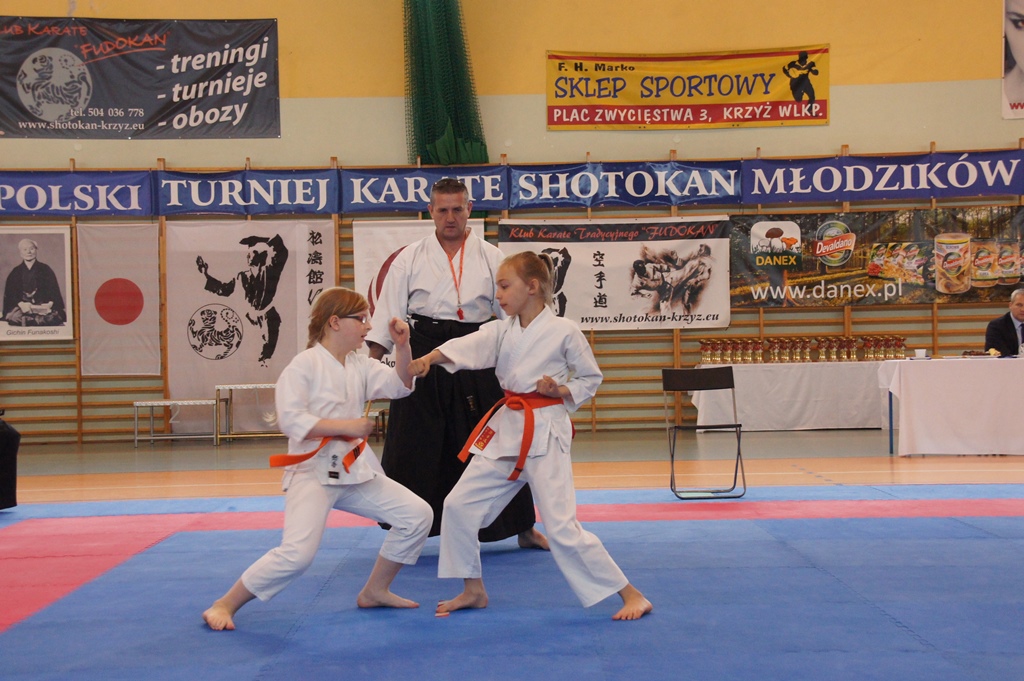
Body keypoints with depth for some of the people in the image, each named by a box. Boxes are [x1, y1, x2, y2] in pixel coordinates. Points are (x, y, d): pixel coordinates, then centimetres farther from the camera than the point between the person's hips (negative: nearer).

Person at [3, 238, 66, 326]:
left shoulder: (45, 270, 11)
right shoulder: (16, 272, 15)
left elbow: (54, 291, 5)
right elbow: (9, 293, 7)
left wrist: (50, 304, -15)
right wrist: (20, 304, -14)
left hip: (44, 307, -1)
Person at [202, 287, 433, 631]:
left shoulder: (360, 365, 10)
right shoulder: (304, 365, -12)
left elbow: (400, 385, 5)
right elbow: (291, 420, -21)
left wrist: (402, 346, -10)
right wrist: (344, 427, -21)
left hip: (354, 470, 8)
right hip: (312, 471, -8)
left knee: (417, 515, 4)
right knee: (297, 553, -22)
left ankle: (375, 591, 20)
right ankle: (224, 605, -3)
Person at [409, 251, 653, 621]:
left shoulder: (564, 331, -8)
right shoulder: (501, 330, 5)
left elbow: (591, 378, 3)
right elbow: (466, 347, -15)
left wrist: (560, 390, -16)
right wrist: (428, 358, -33)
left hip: (546, 432, -6)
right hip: (506, 429, 6)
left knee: (561, 526, -10)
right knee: (459, 505, 4)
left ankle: (631, 595, 1)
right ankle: (474, 590, 22)